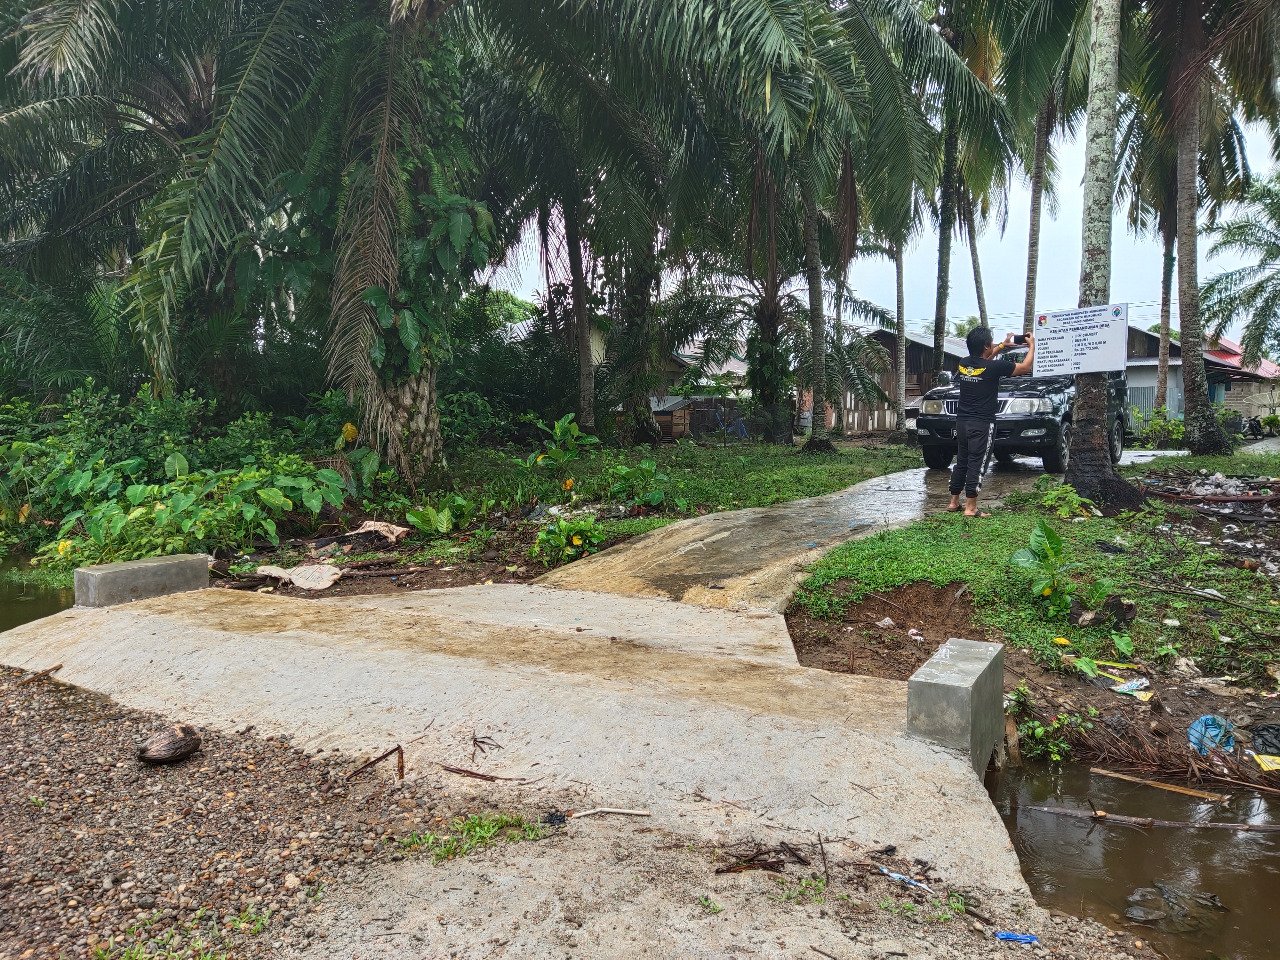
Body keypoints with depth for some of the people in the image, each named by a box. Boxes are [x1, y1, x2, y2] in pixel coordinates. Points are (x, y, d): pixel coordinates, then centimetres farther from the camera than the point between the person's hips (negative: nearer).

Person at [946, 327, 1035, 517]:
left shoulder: (964, 363, 4)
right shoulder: (994, 367, -14)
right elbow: (1025, 367, -1)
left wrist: (1002, 346, 31)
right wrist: (1032, 346, 15)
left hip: (962, 422, 7)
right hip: (981, 424, -7)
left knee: (961, 462, 14)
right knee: (976, 465, -4)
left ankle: (954, 502, 19)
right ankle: (970, 508, -4)